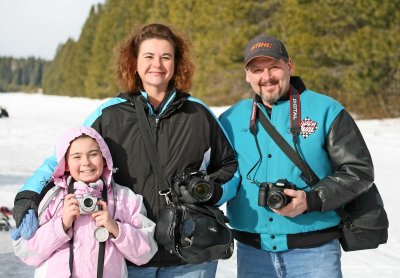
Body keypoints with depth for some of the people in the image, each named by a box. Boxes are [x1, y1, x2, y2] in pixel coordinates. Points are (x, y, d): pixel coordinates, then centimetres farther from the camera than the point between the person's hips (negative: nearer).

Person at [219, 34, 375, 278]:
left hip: (313, 251, -3)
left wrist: (311, 200, -14)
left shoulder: (325, 110, -1)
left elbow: (359, 170, -3)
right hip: (252, 252, 3)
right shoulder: (231, 119, 8)